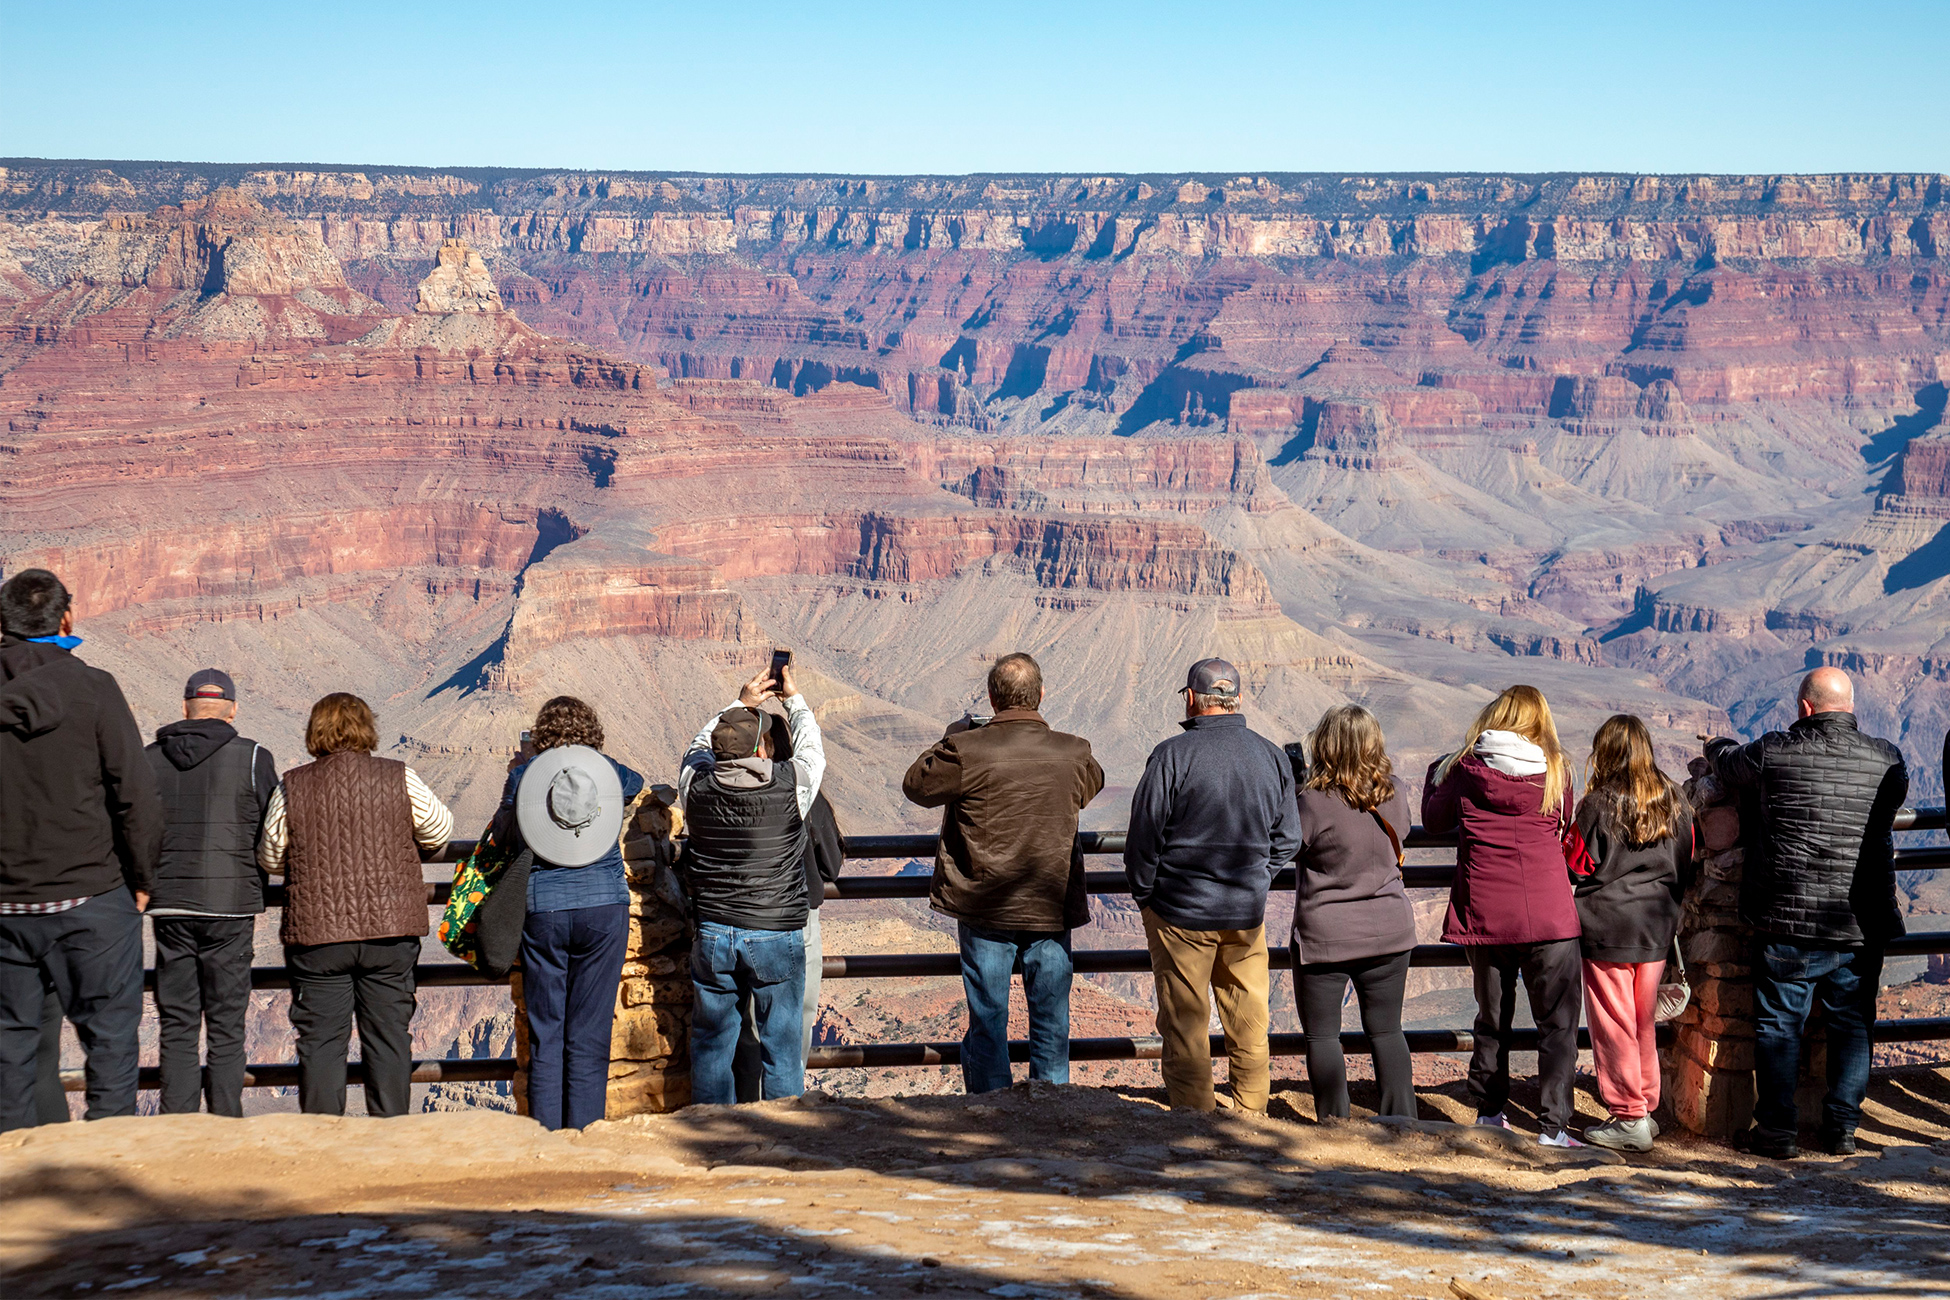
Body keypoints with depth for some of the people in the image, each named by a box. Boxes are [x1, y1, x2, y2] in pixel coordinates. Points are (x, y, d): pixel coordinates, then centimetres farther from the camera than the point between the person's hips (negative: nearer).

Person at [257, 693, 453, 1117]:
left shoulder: (291, 788, -1)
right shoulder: (400, 779, -2)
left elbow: (270, 859, 8)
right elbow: (440, 830, 11)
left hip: (316, 932, -1)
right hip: (391, 928, 1)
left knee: (321, 1041, 6)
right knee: (388, 1038, 8)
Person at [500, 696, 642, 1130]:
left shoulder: (521, 776, 2)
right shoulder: (611, 773, 5)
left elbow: (504, 822, 19)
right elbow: (637, 786, 28)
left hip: (542, 911, 0)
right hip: (603, 907, 0)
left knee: (544, 1034, 6)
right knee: (590, 1036, 1)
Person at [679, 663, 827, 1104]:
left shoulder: (697, 786, -5)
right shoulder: (791, 784, -10)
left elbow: (699, 748, 19)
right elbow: (811, 746, 12)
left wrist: (741, 705, 29)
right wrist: (793, 699, 29)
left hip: (712, 934, 2)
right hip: (777, 935, -2)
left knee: (711, 1044, 12)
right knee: (781, 1047, 7)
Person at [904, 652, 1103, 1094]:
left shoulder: (966, 750, -15)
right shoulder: (1072, 753, -7)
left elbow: (915, 785, 1)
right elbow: (1092, 785, 17)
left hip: (985, 911, -2)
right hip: (1053, 909, 2)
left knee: (987, 1023, 8)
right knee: (1051, 1024, 11)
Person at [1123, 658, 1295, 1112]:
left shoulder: (1172, 755, -13)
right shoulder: (1272, 756, 3)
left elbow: (1143, 836, -9)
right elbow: (1287, 839, 10)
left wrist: (1143, 894, 5)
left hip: (1181, 911, -4)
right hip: (1248, 913, 4)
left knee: (1185, 1026, 5)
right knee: (1249, 1025, 13)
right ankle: (1252, 1117, 19)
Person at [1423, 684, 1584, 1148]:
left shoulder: (1466, 770, -3)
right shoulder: (1555, 773, -3)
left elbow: (1434, 821, 13)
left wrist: (1437, 771, 28)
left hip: (1484, 916, 2)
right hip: (1549, 915, -1)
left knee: (1492, 1019, 17)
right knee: (1558, 1021, 5)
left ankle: (1489, 1113, 24)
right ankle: (1554, 1123, -2)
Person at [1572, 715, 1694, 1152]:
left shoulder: (1599, 805, -13)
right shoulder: (1674, 804, 4)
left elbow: (1579, 868, -8)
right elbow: (1686, 869, 11)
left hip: (1607, 927, -6)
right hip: (1656, 929, 6)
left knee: (1614, 1025, 2)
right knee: (1644, 1023, 16)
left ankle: (1629, 1119, 3)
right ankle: (1646, 1109, 22)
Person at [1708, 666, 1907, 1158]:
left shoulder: (1773, 753, -8)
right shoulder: (1887, 759, -1)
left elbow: (1725, 762, 12)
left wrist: (1717, 745, 36)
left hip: (1788, 920, -2)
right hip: (1862, 925, 2)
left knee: (1779, 1025, 8)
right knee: (1853, 1025, 14)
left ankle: (1778, 1130, 10)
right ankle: (1841, 1129, 16)